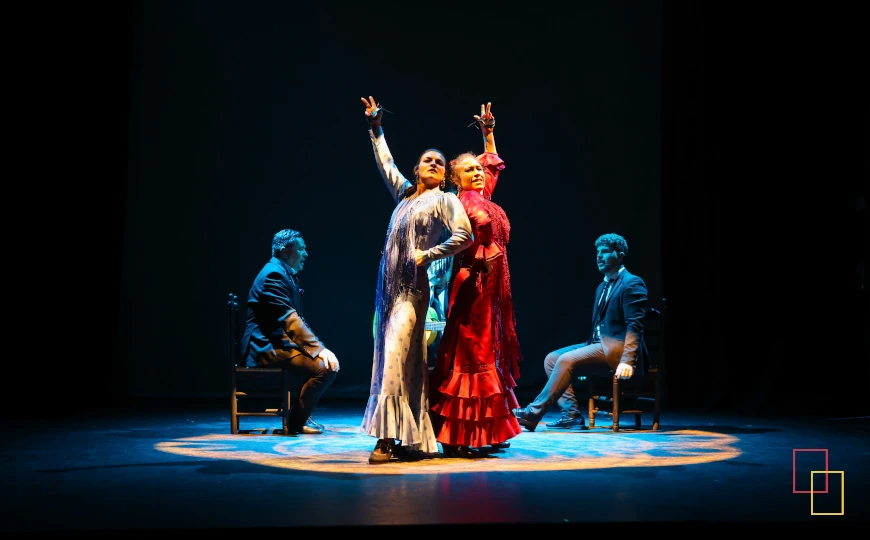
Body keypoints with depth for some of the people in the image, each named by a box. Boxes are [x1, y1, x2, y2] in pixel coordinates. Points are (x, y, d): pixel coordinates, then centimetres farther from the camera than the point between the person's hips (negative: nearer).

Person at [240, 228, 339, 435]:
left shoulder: (287, 274, 17)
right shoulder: (273, 274, -16)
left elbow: (295, 320, 18)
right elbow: (291, 322, -23)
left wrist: (319, 347, 7)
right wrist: (319, 349, -23)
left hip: (277, 342, 11)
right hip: (266, 347, -11)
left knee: (328, 359, 17)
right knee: (325, 367, -21)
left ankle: (301, 416, 18)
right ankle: (296, 421, -6)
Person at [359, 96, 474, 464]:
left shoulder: (445, 199, 1)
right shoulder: (405, 194, 18)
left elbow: (463, 236, -12)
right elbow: (386, 164, 32)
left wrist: (427, 255, -11)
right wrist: (375, 129, 36)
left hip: (412, 289, -7)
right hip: (389, 287, 7)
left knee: (397, 359, -16)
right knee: (389, 360, 5)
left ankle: (390, 438, -17)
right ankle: (414, 439, 10)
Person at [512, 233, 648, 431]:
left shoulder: (632, 284, -9)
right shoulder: (602, 286, 21)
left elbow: (634, 326, -18)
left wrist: (627, 361, -26)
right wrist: (588, 347, 13)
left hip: (616, 348, -10)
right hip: (598, 344, 10)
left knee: (566, 360, -25)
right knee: (551, 359, -2)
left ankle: (534, 413, -21)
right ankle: (572, 414, -8)